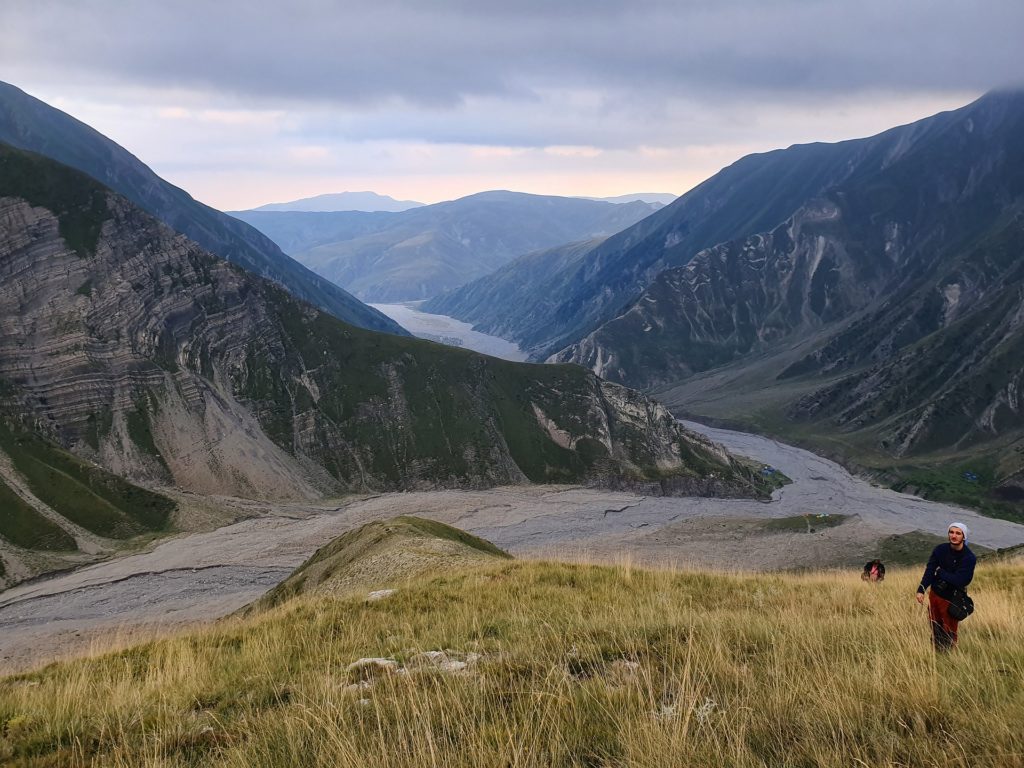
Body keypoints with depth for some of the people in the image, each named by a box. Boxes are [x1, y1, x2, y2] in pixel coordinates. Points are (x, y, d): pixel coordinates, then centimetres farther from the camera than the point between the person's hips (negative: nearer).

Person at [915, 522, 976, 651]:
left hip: (951, 600, -4)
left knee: (949, 634, 2)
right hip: (934, 594, 4)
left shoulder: (969, 558, -17)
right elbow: (929, 571, -10)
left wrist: (940, 572, -12)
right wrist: (921, 590, -22)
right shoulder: (940, 550, -6)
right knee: (935, 628, 17)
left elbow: (959, 581, -24)